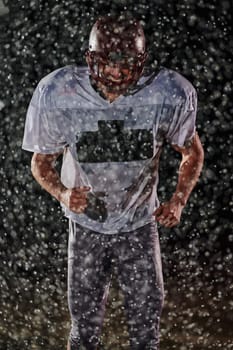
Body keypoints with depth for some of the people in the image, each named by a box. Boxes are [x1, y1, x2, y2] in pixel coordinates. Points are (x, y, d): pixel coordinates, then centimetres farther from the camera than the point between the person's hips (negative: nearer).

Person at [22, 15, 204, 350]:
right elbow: (41, 160, -6)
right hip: (86, 224, 0)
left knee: (147, 316, 10)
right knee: (85, 317, 11)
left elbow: (192, 151, -2)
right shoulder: (57, 94, -22)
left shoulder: (170, 94, -22)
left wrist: (179, 199, -16)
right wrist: (61, 192, -26)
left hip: (140, 224, 0)